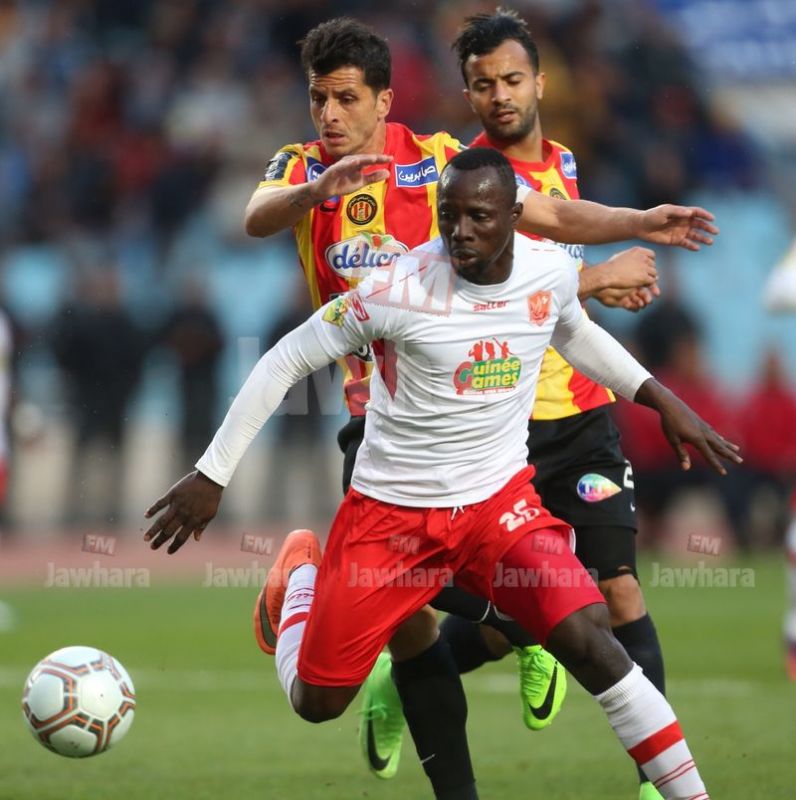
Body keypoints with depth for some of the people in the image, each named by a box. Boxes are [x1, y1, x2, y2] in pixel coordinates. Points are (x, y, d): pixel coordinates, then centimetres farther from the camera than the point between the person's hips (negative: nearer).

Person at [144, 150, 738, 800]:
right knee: (316, 702, 6)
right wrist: (212, 475, -12)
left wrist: (660, 398, 11)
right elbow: (287, 361, -12)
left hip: (500, 502, 2)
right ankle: (300, 572, 38)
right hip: (392, 512, -2)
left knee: (590, 642, -22)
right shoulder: (401, 289, -22)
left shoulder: (553, 271, -7)